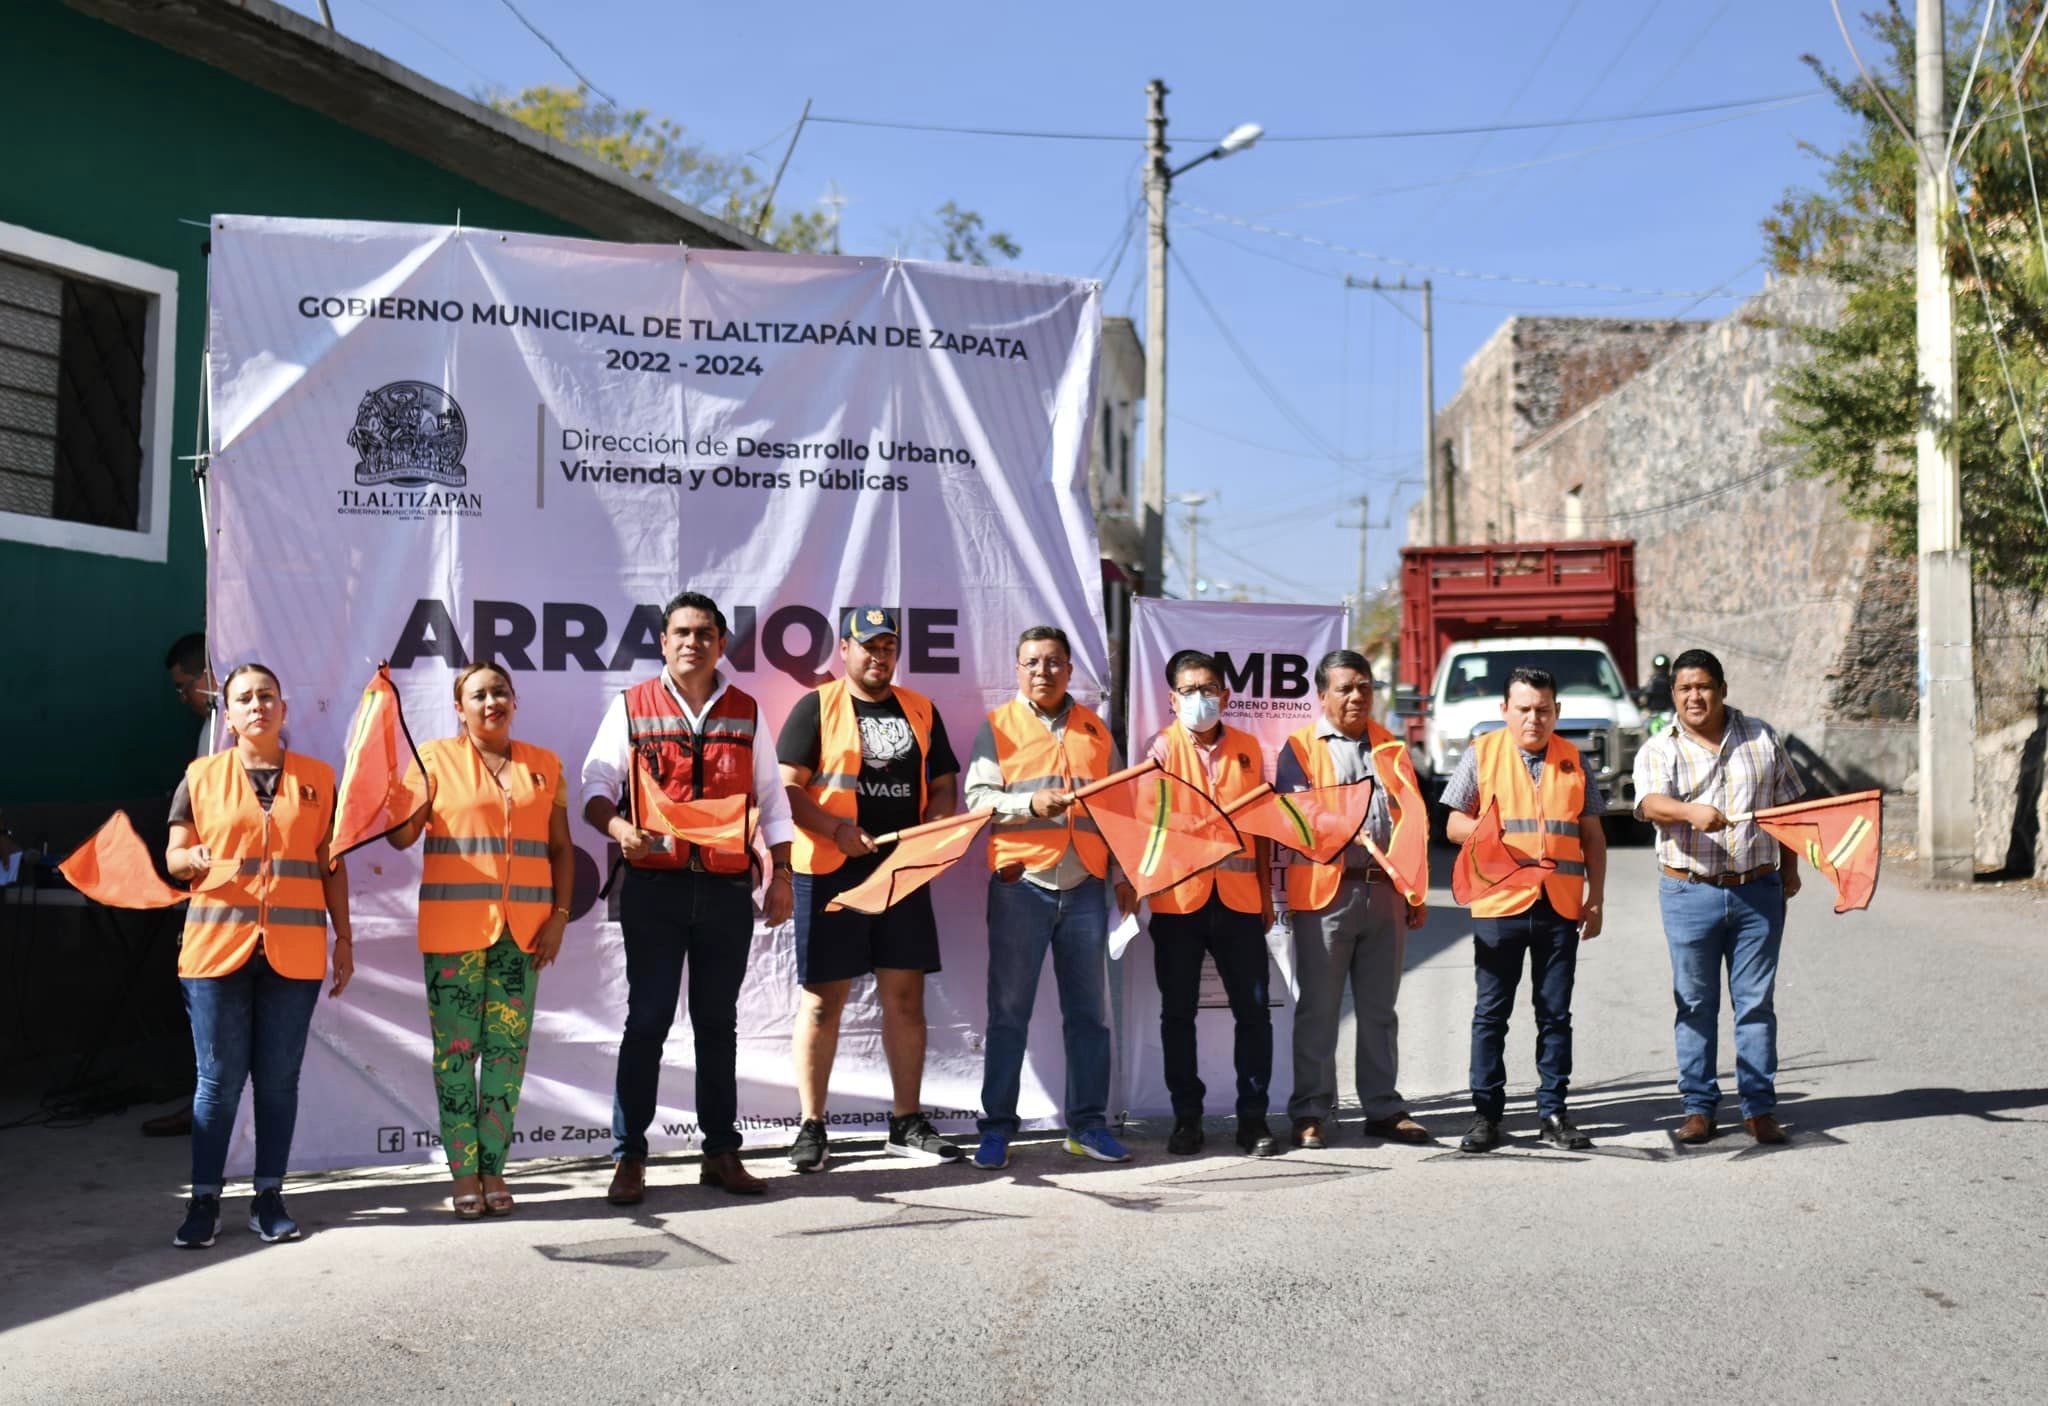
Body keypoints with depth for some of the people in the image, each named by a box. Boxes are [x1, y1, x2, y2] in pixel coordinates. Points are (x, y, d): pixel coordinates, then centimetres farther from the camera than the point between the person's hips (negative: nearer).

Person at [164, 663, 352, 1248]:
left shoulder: (317, 778, 9)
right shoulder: (201, 777, 7)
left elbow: (332, 866, 11)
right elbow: (174, 855, 7)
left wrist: (344, 938, 8)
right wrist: (194, 860, -16)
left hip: (294, 951, 1)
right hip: (218, 945, -1)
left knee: (279, 1079, 5)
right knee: (218, 1079, 2)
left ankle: (269, 1199, 15)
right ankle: (204, 1200, 12)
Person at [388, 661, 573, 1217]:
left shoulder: (544, 766, 11)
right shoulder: (436, 757, 4)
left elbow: (561, 848, 12)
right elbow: (402, 834, -2)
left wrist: (560, 914, 2)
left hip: (523, 929, 2)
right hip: (454, 927, -2)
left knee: (508, 1049, 3)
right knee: (455, 1048, -1)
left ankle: (494, 1169, 11)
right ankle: (463, 1172, 7)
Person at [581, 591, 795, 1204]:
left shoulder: (746, 712, 11)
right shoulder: (632, 707, 5)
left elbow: (771, 797, 13)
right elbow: (596, 785, 0)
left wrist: (780, 874, 7)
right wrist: (618, 827, -21)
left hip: (728, 889, 2)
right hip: (655, 886, -2)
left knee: (718, 1021, 9)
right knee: (647, 1020, -1)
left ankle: (721, 1152, 17)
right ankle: (629, 1158, 6)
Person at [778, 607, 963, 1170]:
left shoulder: (920, 710, 14)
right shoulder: (816, 707, 1)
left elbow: (944, 786, 15)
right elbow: (787, 787, -5)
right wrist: (837, 831, -18)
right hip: (831, 871, -4)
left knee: (905, 994, 6)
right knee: (823, 996, 0)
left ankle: (908, 1122, 16)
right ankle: (812, 1126, 9)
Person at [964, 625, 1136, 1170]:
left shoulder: (1094, 730, 14)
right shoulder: (997, 726, 5)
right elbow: (978, 799, -5)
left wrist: (1123, 874, 9)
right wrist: (1030, 803, -20)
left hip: (1085, 887, 3)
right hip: (1021, 885, -3)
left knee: (1089, 1011, 7)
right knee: (1008, 1012, 1)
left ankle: (1088, 1123, 16)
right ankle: (997, 1128, 8)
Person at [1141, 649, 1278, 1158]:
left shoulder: (1248, 748, 10)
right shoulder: (1163, 747, 1)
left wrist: (1266, 892, 12)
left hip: (1239, 897, 2)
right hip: (1178, 897, -2)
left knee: (1254, 1010, 2)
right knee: (1178, 1012, 6)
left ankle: (1252, 1117, 14)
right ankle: (1186, 1118, 18)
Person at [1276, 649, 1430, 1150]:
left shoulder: (1390, 747, 15)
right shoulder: (1300, 748, 3)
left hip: (1386, 891, 4)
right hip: (1326, 893, -4)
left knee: (1379, 1009, 12)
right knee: (1318, 1011, 2)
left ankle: (1383, 1108, 20)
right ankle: (1310, 1113, 10)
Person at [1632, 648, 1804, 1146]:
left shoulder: (1761, 737, 9)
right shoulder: (1658, 750, 1)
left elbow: (1787, 803, 15)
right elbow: (1651, 803, -18)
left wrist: (1790, 869, 12)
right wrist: (1690, 811, -39)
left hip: (1758, 890, 1)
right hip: (1690, 893, -1)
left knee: (1756, 1002, 5)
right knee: (1695, 1003, 5)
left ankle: (1759, 1108, 12)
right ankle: (1698, 1107, 13)